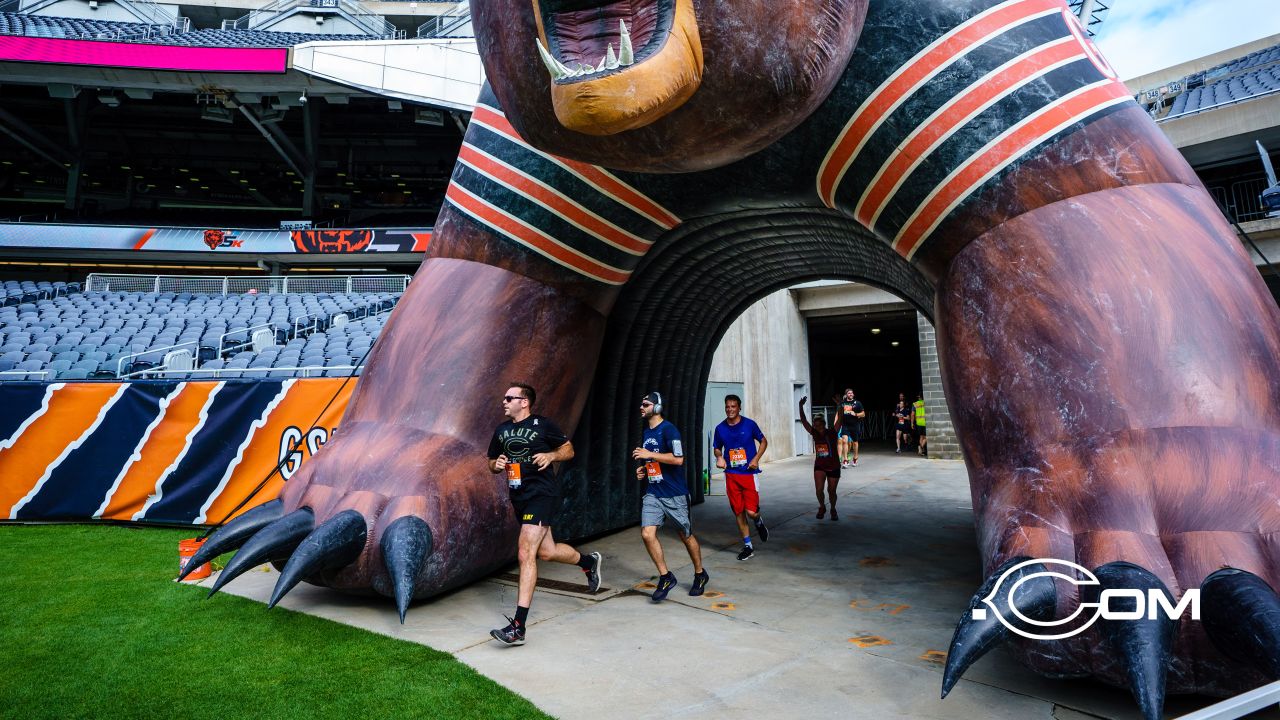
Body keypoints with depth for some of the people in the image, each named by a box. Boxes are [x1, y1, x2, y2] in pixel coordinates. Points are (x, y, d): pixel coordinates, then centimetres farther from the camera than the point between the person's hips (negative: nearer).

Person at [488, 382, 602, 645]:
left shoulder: (542, 425, -6)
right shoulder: (501, 430, 11)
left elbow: (569, 450, 2)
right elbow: (492, 463, 18)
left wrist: (550, 456, -17)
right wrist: (496, 465, -5)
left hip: (542, 494, -7)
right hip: (519, 497, 7)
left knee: (525, 554, -16)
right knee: (546, 552, 18)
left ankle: (518, 627, -13)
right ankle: (589, 561, 47)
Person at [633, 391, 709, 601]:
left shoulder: (668, 429, -13)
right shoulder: (646, 432, 12)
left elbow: (678, 459, -24)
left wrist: (649, 454, -20)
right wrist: (643, 469, 7)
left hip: (674, 493, -6)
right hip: (652, 493, 6)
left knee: (685, 535, 8)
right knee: (647, 533, -8)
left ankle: (700, 574, 30)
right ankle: (665, 577, 7)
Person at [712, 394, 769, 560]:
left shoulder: (749, 424, -5)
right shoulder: (720, 428, 3)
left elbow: (763, 441, 6)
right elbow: (717, 448, 16)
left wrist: (756, 458, -8)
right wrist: (719, 457, -7)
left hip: (749, 473, -3)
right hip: (731, 474, 3)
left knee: (751, 512, -11)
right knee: (738, 512, 6)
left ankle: (759, 523, 26)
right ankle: (748, 546, 20)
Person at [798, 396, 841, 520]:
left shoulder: (832, 432, -10)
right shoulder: (815, 433, -4)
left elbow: (839, 419, -23)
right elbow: (803, 421, -10)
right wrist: (801, 406, -23)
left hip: (833, 466, -1)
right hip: (819, 466, 2)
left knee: (831, 491, 9)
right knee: (819, 489, -14)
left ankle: (833, 510, 35)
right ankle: (822, 507, 14)